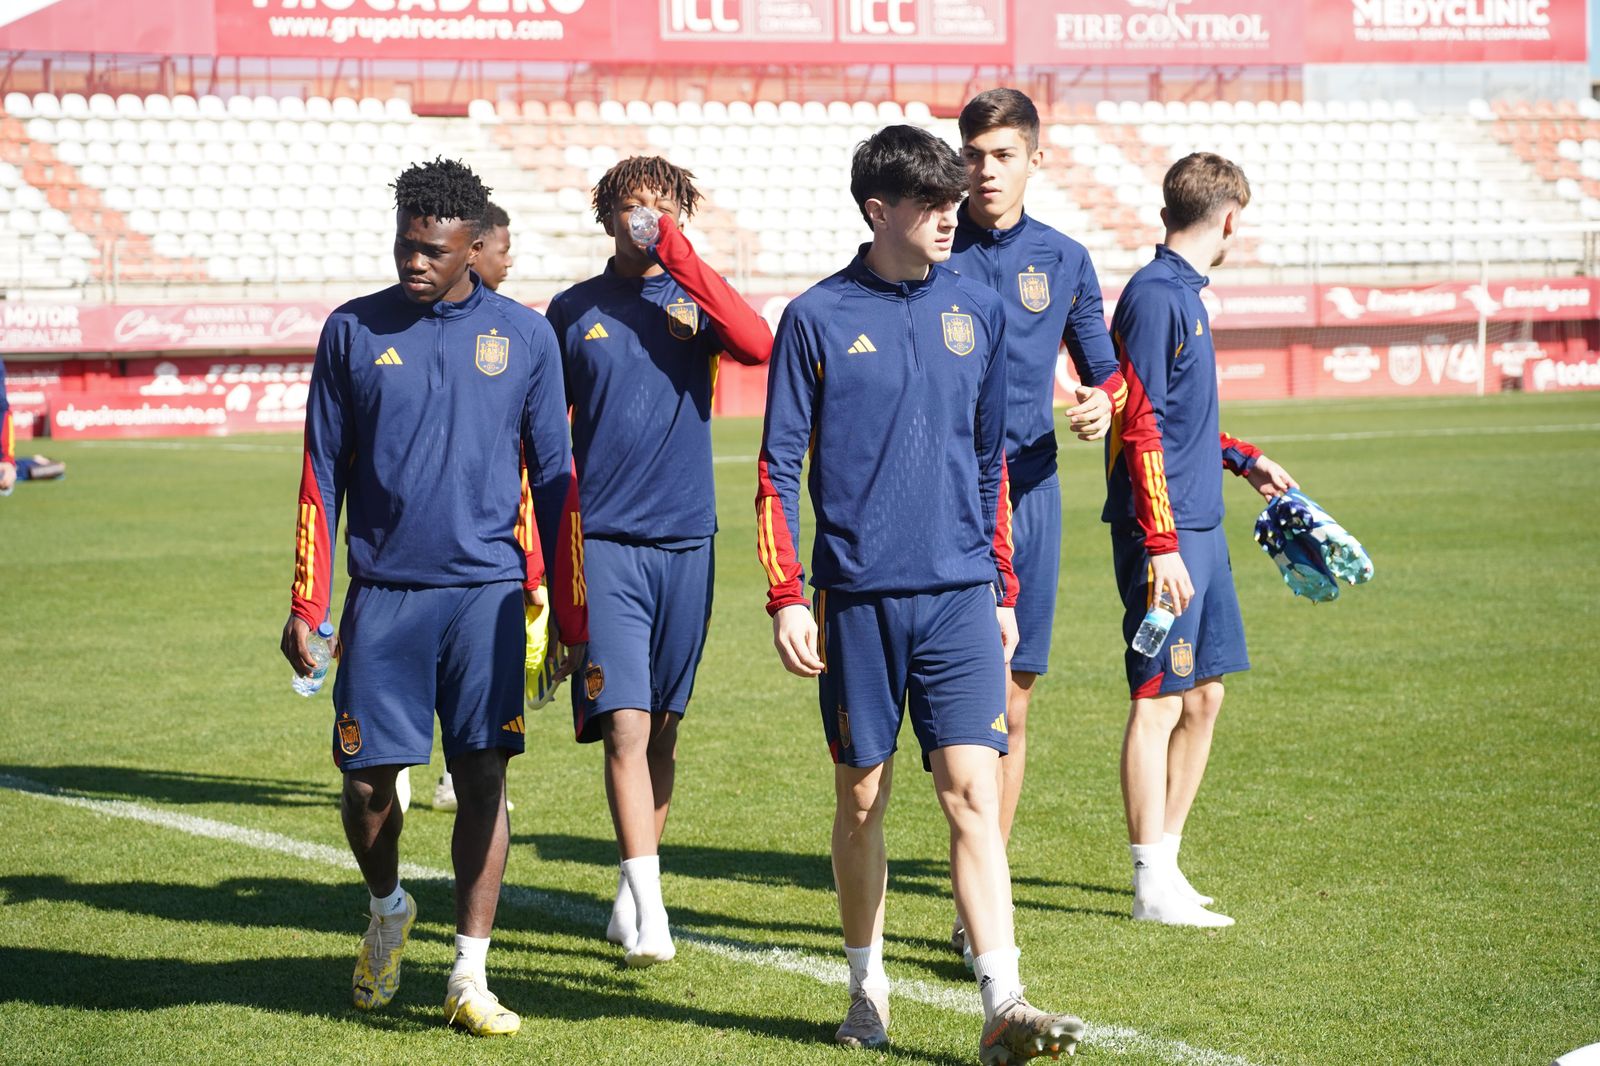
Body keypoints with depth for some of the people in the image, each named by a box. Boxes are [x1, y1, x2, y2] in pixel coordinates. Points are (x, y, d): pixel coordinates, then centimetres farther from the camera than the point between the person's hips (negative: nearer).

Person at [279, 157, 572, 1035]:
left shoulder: (524, 337, 4)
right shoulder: (354, 331, 4)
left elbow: (552, 477, 9)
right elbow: (323, 471, 7)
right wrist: (306, 603, 3)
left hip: (486, 592, 0)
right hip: (383, 593, 0)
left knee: (482, 777, -3)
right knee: (366, 775, 0)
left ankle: (469, 977, 6)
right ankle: (387, 911, 31)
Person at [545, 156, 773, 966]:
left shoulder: (695, 299, 6)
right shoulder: (573, 312, 7)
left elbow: (758, 346, -16)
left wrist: (682, 260, -15)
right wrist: (557, 549, 7)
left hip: (685, 538, 2)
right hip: (604, 541, -2)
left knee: (663, 725, 9)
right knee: (625, 723, -12)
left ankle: (631, 890, 22)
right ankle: (647, 909, -15)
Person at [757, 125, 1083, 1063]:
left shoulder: (979, 311, 8)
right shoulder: (818, 318, -1)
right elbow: (779, 466, 0)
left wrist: (1004, 591, 14)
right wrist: (786, 597, -7)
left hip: (960, 594, 1)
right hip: (857, 597, -1)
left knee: (973, 793, -8)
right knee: (862, 799, 8)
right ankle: (869, 986, 24)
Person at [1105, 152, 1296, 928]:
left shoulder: (1185, 292, 15)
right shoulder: (1154, 296, -14)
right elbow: (1140, 427, -19)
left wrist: (1243, 460, 34)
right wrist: (1161, 545, -22)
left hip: (1200, 526, 10)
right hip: (1166, 530, -10)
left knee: (1203, 696, 12)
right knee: (1158, 700, -5)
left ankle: (1165, 861, 21)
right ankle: (1153, 886, 0)